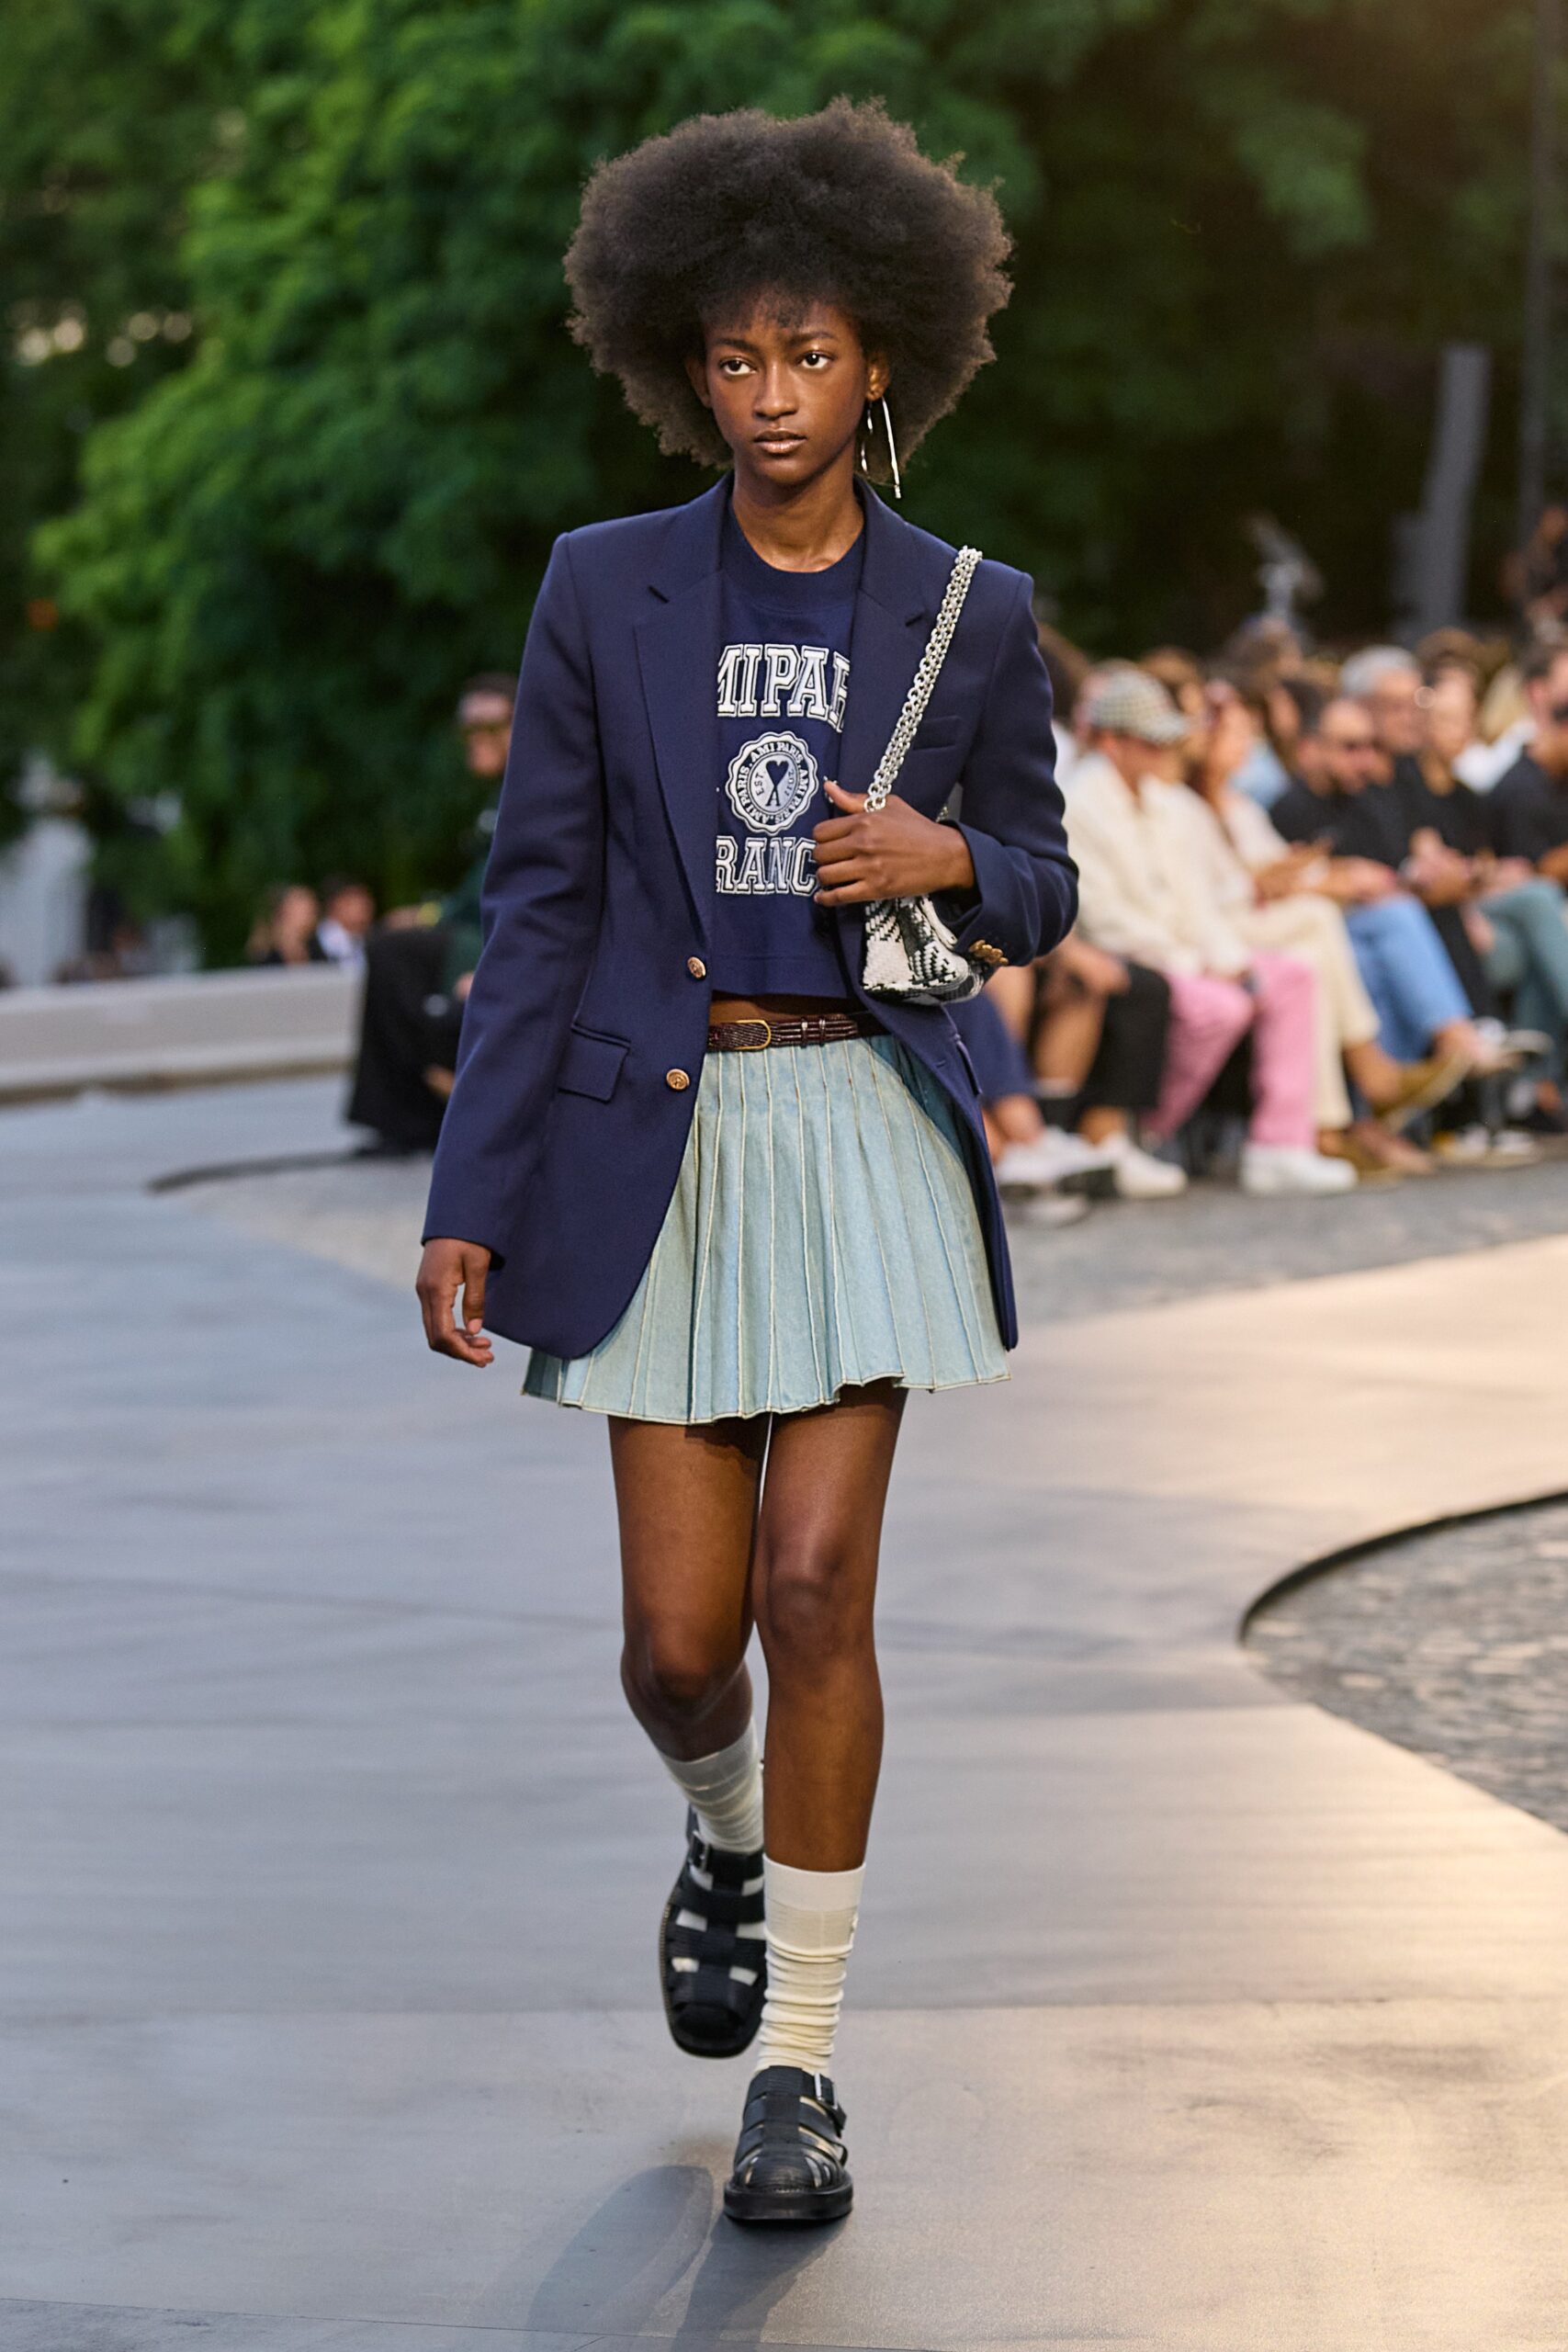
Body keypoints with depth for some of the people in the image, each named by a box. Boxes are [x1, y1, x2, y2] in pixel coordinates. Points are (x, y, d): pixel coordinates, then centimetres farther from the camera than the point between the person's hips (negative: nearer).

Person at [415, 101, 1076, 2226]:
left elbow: (1039, 893, 12)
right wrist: (470, 1200, -5)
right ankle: (728, 1837, 38)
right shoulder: (604, 591, 1)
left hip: (864, 1131, 0)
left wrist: (948, 860, -13)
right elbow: (540, 902, 0)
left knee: (815, 1584, -11)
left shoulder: (970, 614, 2)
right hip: (655, 1142, 1)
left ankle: (798, 2058, 1)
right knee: (681, 1636, 1)